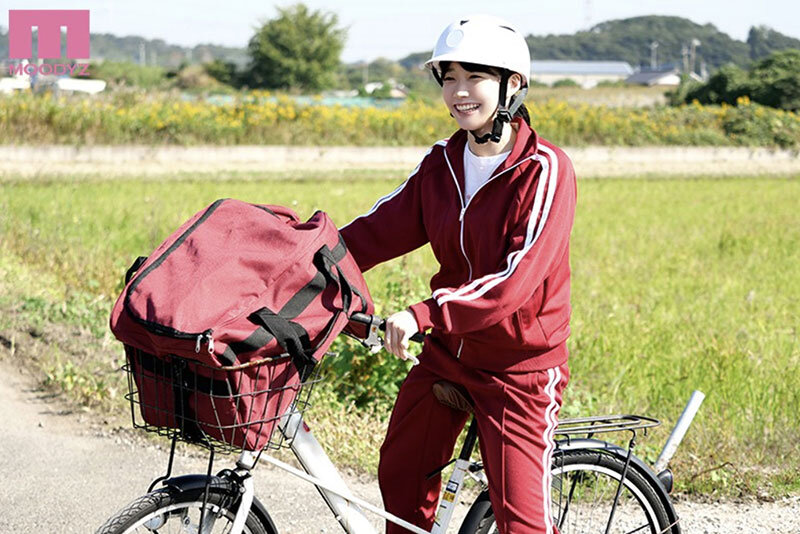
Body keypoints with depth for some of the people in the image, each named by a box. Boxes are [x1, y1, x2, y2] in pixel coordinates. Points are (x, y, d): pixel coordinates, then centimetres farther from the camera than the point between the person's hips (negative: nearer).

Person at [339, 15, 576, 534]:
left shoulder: (544, 170, -19)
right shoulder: (442, 163, 3)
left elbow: (518, 277, -27)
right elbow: (380, 228, 2)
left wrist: (424, 314, -35)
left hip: (519, 365, -7)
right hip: (447, 354, 7)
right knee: (400, 476, 16)